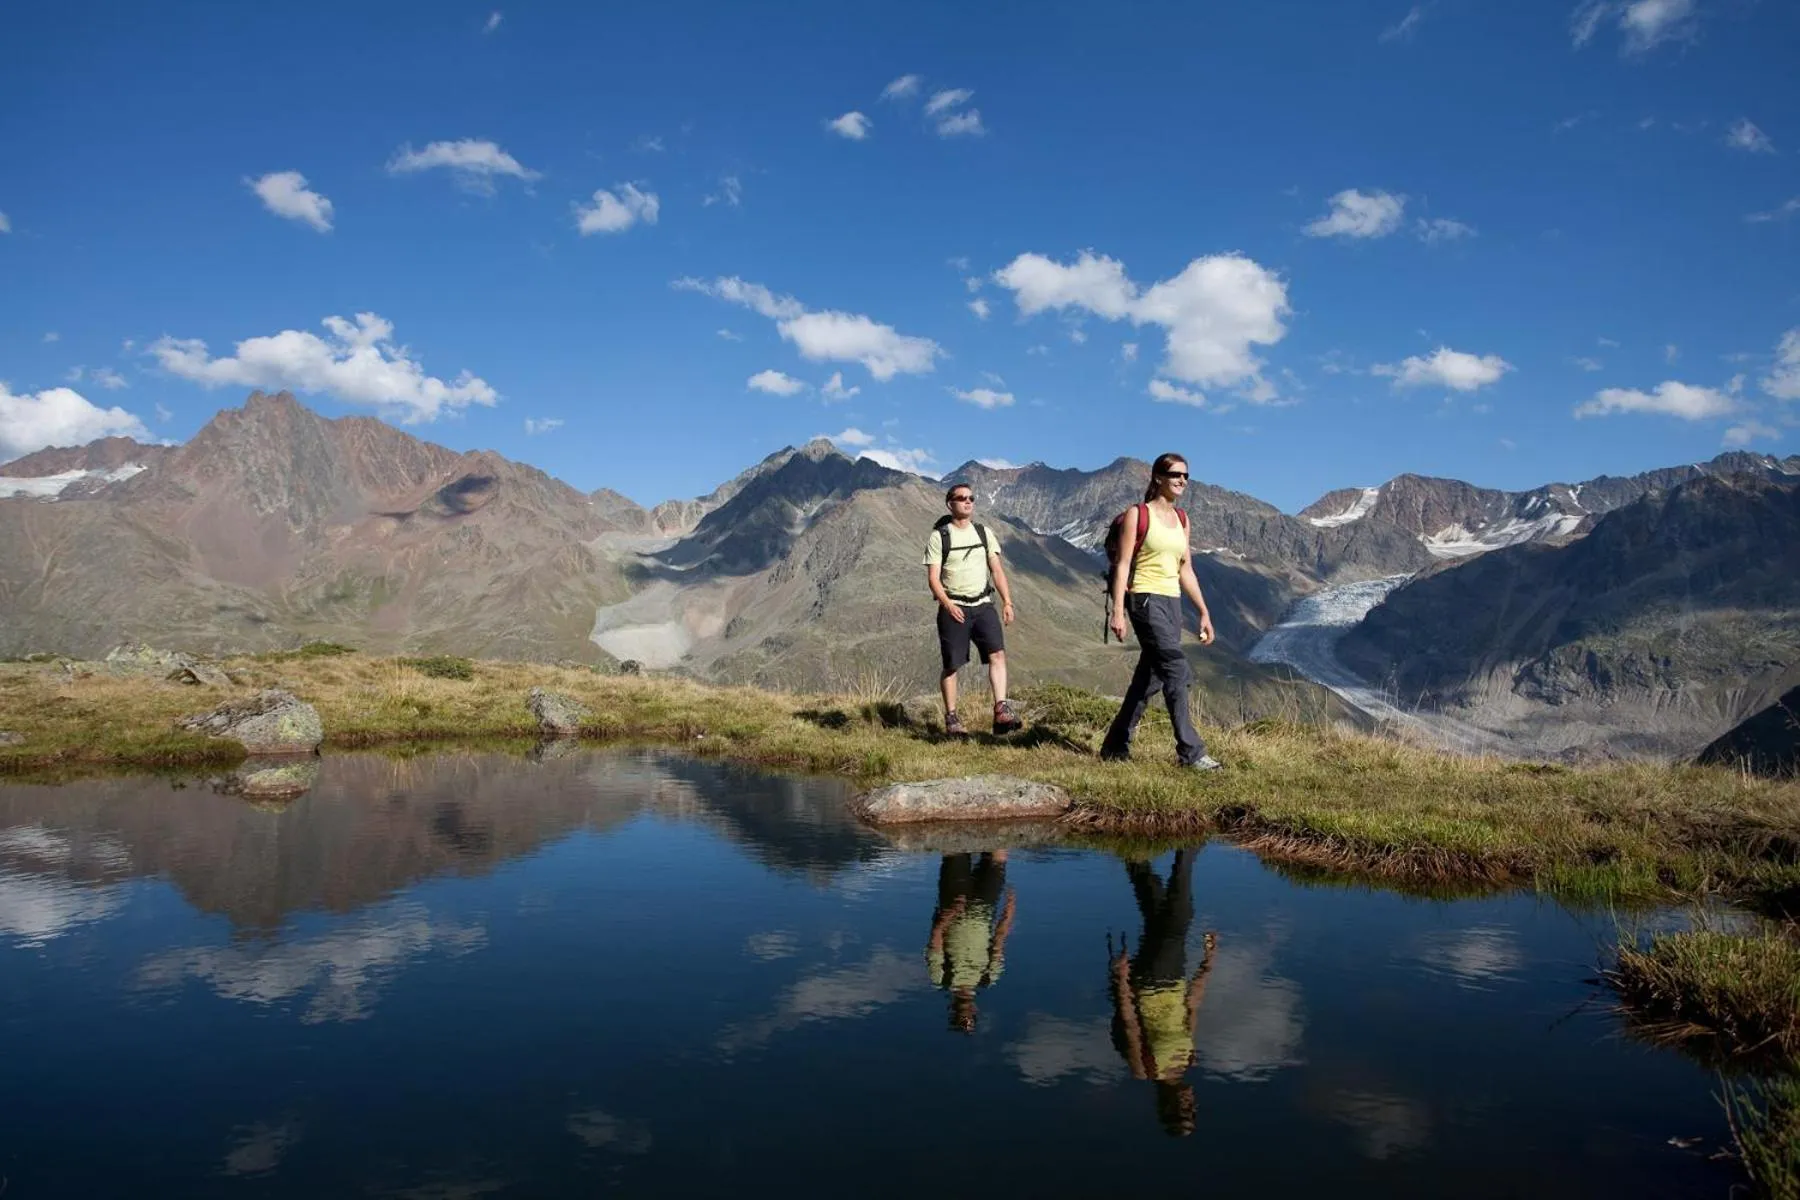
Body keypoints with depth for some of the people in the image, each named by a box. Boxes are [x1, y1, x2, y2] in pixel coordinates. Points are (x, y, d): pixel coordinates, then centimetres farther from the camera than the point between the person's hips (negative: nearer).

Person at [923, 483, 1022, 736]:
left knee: (997, 653, -16)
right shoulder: (938, 537, 0)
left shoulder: (984, 533, 11)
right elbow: (933, 578, -6)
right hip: (953, 609, -3)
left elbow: (997, 570, 10)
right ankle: (951, 718, 12)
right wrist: (947, 604, -22)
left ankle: (1001, 710, -22)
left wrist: (1007, 602, -1)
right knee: (951, 665, 2)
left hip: (983, 605, 3)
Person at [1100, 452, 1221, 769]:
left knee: (1148, 677, 8)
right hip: (1146, 600, -7)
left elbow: (1185, 570, 17)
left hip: (1172, 603, 7)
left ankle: (1115, 747, 19)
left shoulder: (1181, 519, 15)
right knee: (1176, 668, -17)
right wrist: (1118, 610, -16)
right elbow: (1123, 564, -8)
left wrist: (1204, 612, 13)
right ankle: (1190, 751, -14)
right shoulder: (1137, 515, -4)